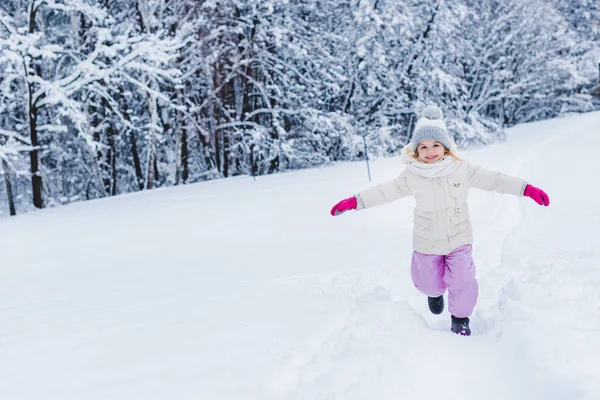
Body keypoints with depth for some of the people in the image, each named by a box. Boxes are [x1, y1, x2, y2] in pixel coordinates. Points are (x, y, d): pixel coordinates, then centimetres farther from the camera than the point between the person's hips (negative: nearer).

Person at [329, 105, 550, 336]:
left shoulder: (462, 170, -13)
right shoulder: (412, 176, -12)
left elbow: (493, 180, -11)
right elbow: (386, 191, -6)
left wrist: (526, 189, -15)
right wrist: (354, 201, -11)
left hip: (459, 239, 0)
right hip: (427, 243, 1)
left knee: (462, 281, -1)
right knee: (429, 282, 13)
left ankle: (460, 317, 27)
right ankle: (435, 293, 52)